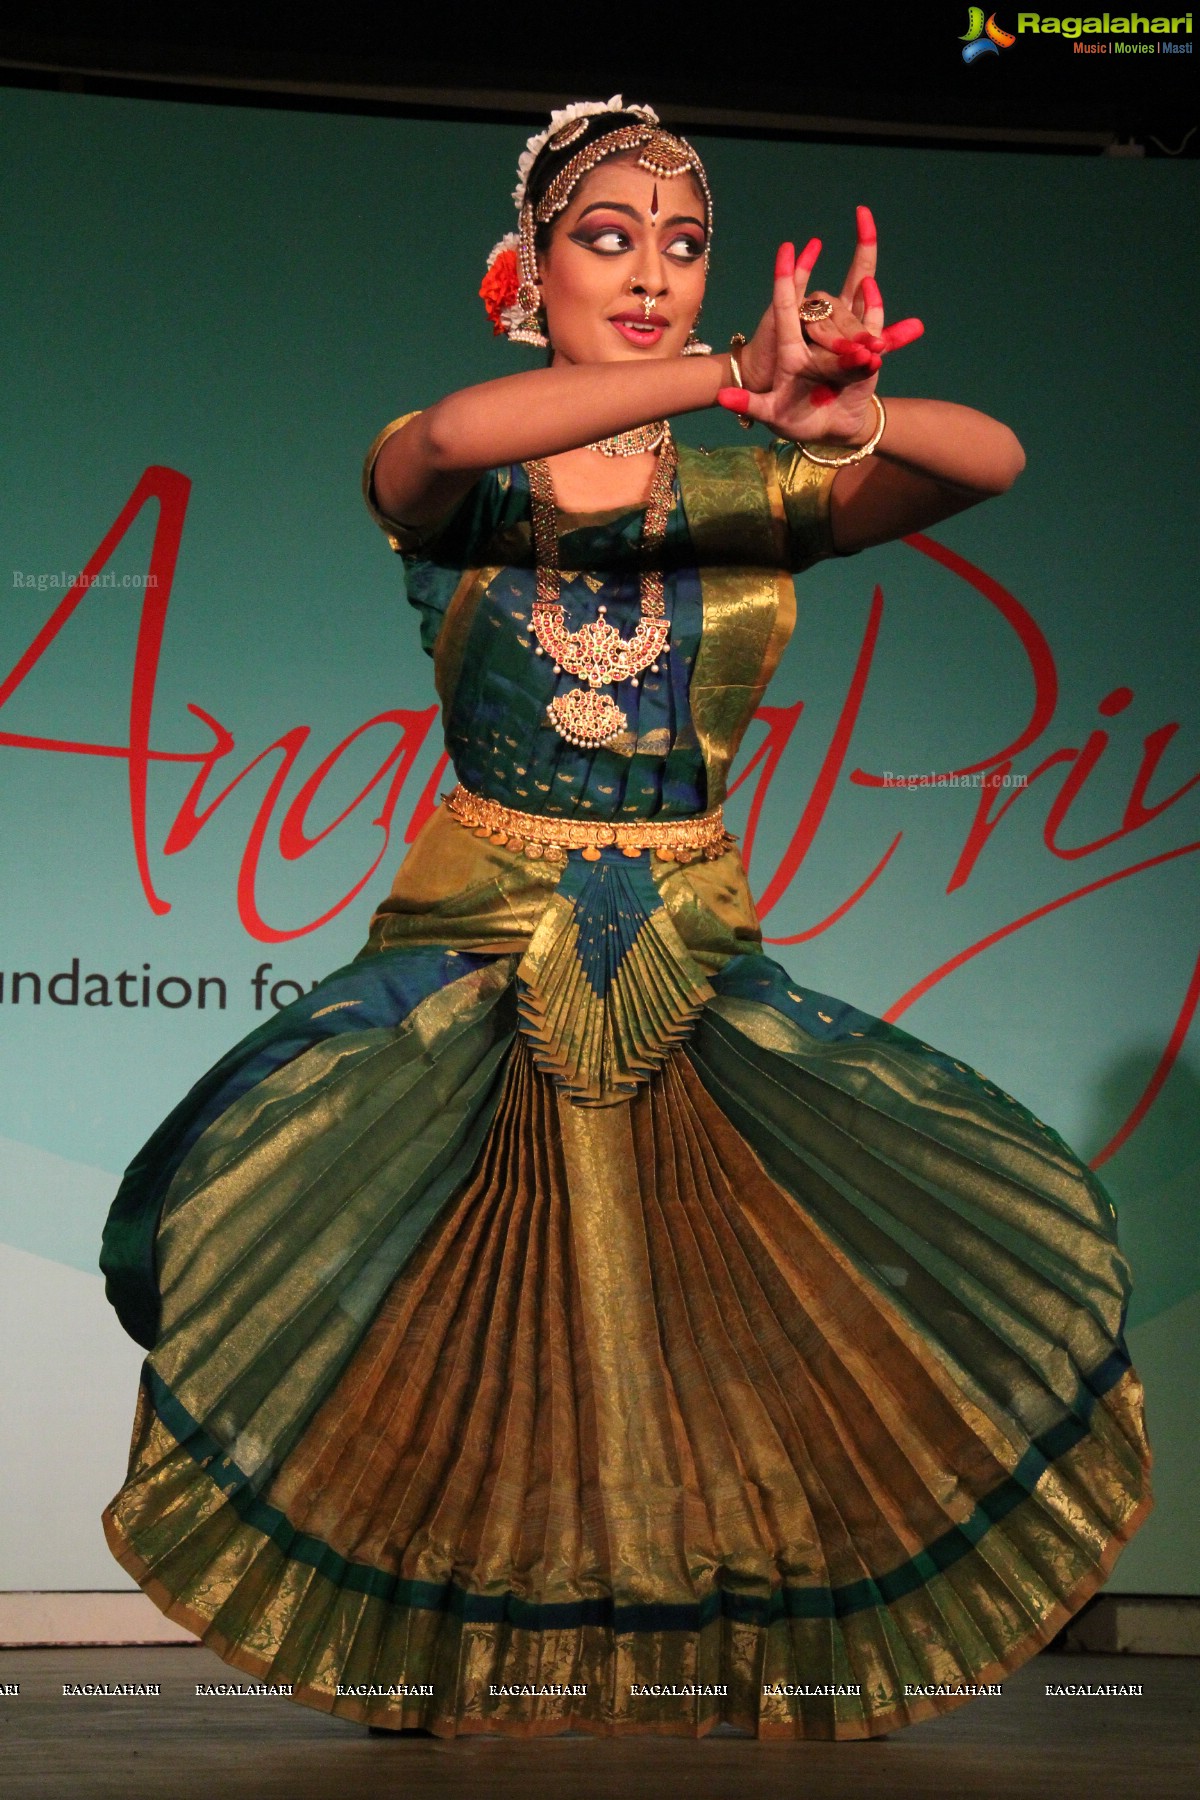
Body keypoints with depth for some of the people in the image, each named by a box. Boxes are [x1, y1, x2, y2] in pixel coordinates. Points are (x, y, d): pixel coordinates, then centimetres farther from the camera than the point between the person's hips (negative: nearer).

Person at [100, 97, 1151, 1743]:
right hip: (473, 969, -2)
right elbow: (450, 440, -28)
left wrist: (850, 419, -36)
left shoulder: (751, 497, 4)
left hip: (692, 974, 2)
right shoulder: (455, 490, -1)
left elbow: (994, 461, -13)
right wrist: (730, 376, -38)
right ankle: (466, 1669, 0)